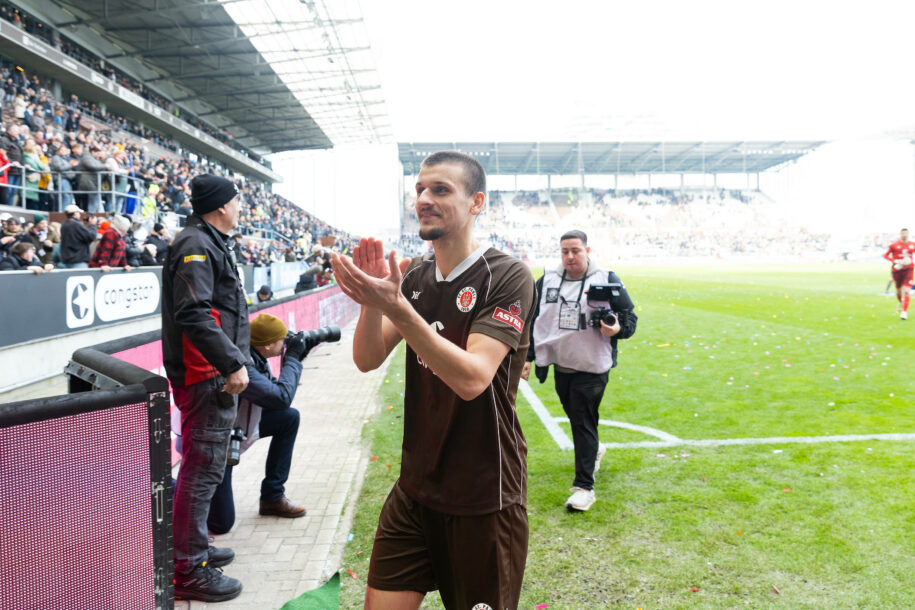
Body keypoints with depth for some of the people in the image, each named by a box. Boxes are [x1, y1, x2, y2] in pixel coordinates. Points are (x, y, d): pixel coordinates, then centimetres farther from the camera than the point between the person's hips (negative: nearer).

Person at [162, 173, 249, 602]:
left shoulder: (209, 243, 19)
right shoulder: (196, 246, -14)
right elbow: (194, 314, -25)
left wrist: (232, 360, 23)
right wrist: (233, 363, -25)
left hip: (212, 376, 11)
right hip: (205, 376, -11)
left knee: (201, 466, 19)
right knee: (204, 468, -5)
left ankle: (193, 547, 33)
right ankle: (189, 570, 5)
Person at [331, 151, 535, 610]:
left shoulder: (506, 277, -14)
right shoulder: (414, 275, 5)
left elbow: (472, 378, -26)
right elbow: (367, 360, -3)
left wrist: (397, 308, -34)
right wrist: (373, 299, -21)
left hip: (484, 497, -5)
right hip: (416, 487, 5)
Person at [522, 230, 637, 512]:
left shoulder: (607, 280, -3)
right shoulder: (547, 281, 7)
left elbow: (630, 317, 1)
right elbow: (531, 321, 13)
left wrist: (618, 329, -21)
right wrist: (527, 356, 9)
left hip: (592, 368, -5)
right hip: (560, 365, 5)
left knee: (584, 424, -4)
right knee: (575, 419, 19)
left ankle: (584, 486, 3)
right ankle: (593, 452, 48)